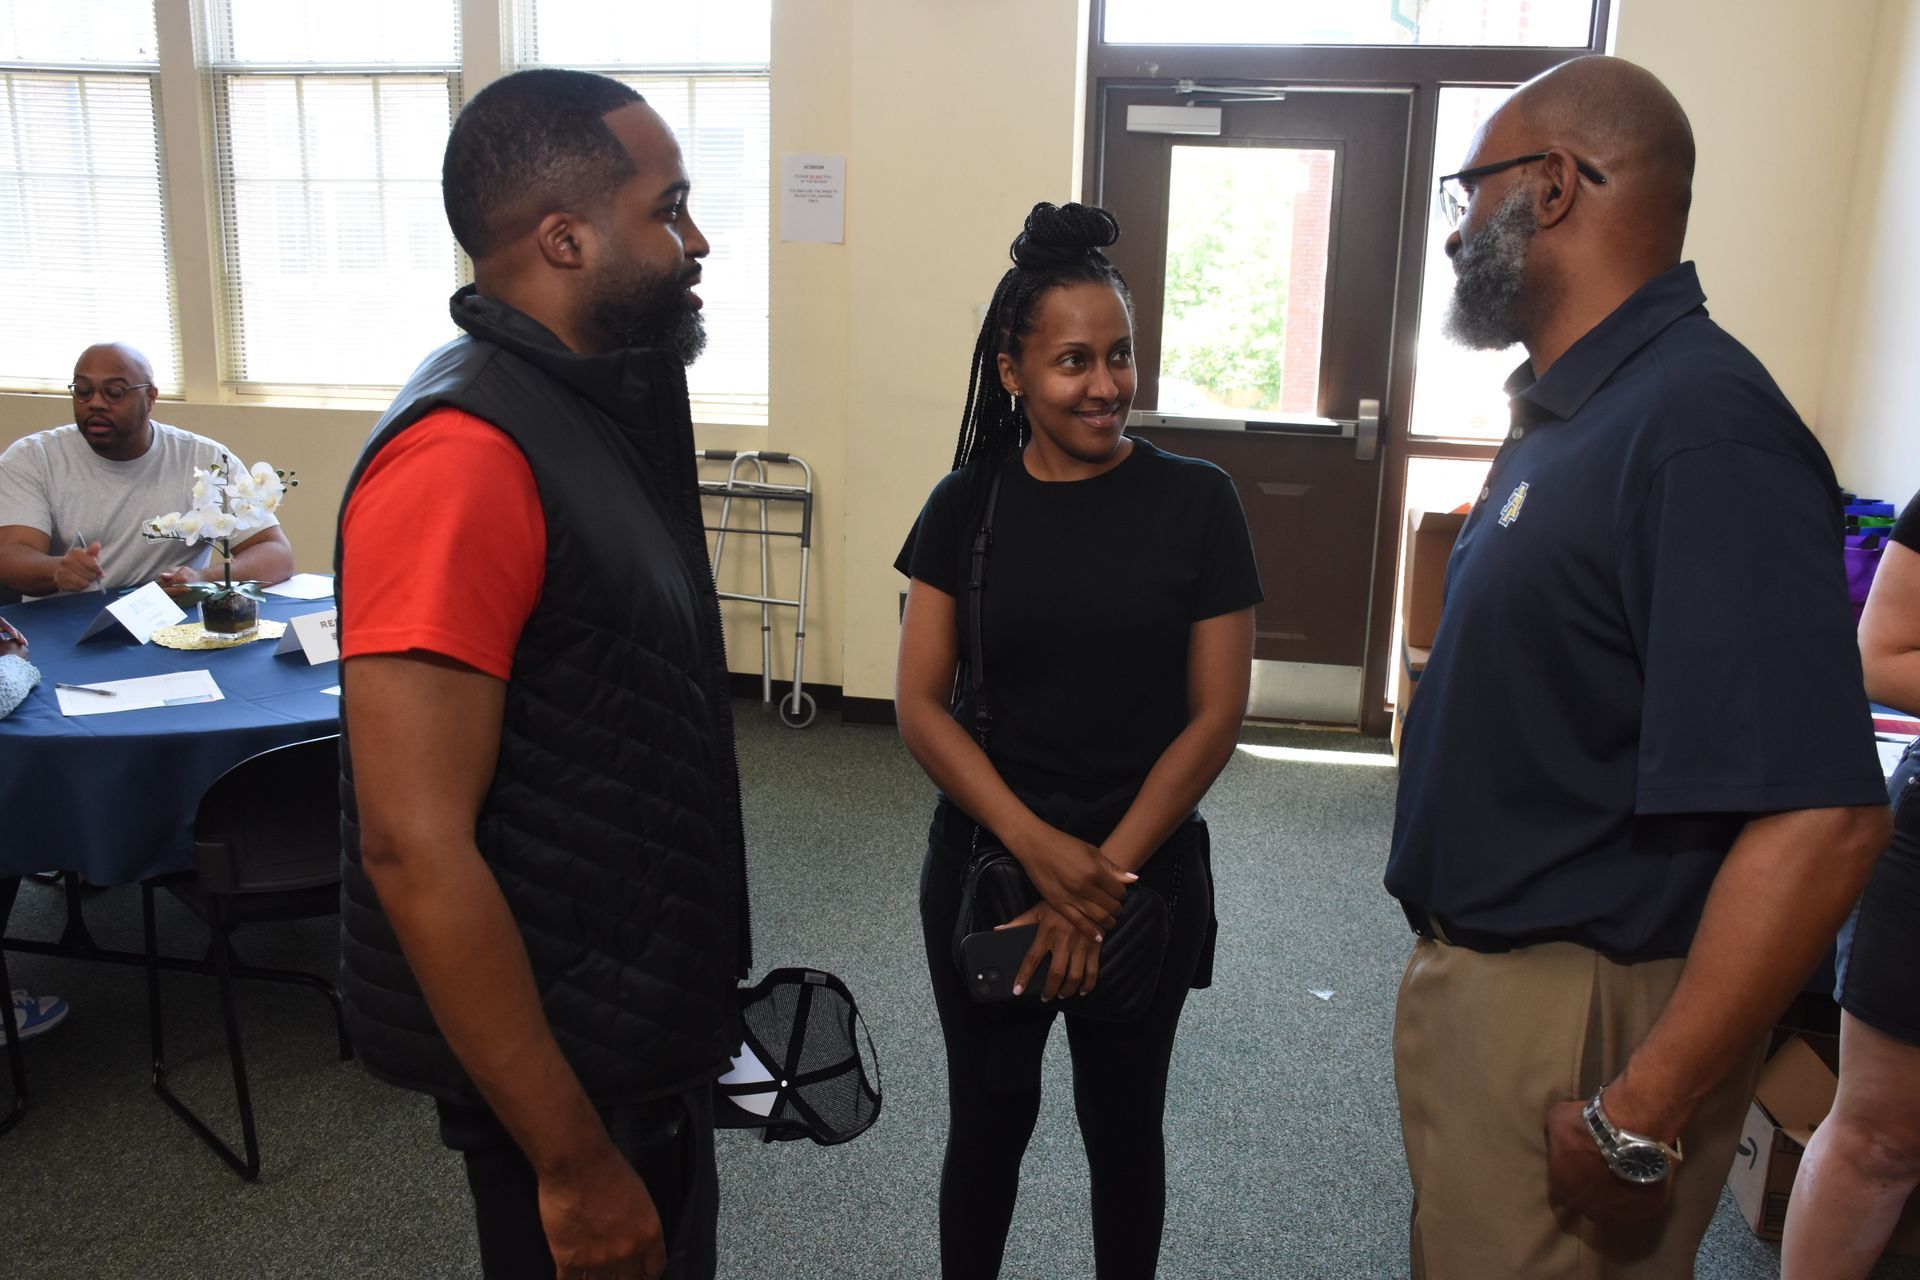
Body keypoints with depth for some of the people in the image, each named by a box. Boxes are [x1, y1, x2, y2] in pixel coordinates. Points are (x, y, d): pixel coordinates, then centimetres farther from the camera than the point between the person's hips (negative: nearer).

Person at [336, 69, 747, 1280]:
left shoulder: (592, 415, 5)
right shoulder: (465, 454, -25)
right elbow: (414, 843, -27)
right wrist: (574, 1161, -23)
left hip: (640, 1022, 9)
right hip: (565, 1058, -9)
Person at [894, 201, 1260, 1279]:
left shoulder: (1196, 503, -7)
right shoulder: (968, 505, -3)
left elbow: (1216, 715, -8)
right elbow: (922, 706, -6)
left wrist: (1104, 876, -13)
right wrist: (1040, 848, -18)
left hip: (1148, 880, -1)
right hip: (987, 873, 1)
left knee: (1124, 1123, 17)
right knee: (989, 1120, 16)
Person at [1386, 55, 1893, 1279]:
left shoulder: (1698, 426, -24)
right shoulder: (1568, 410, 7)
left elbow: (1820, 820, -30)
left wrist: (1638, 1123, -25)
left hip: (1573, 1016, -9)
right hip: (1483, 968, 9)